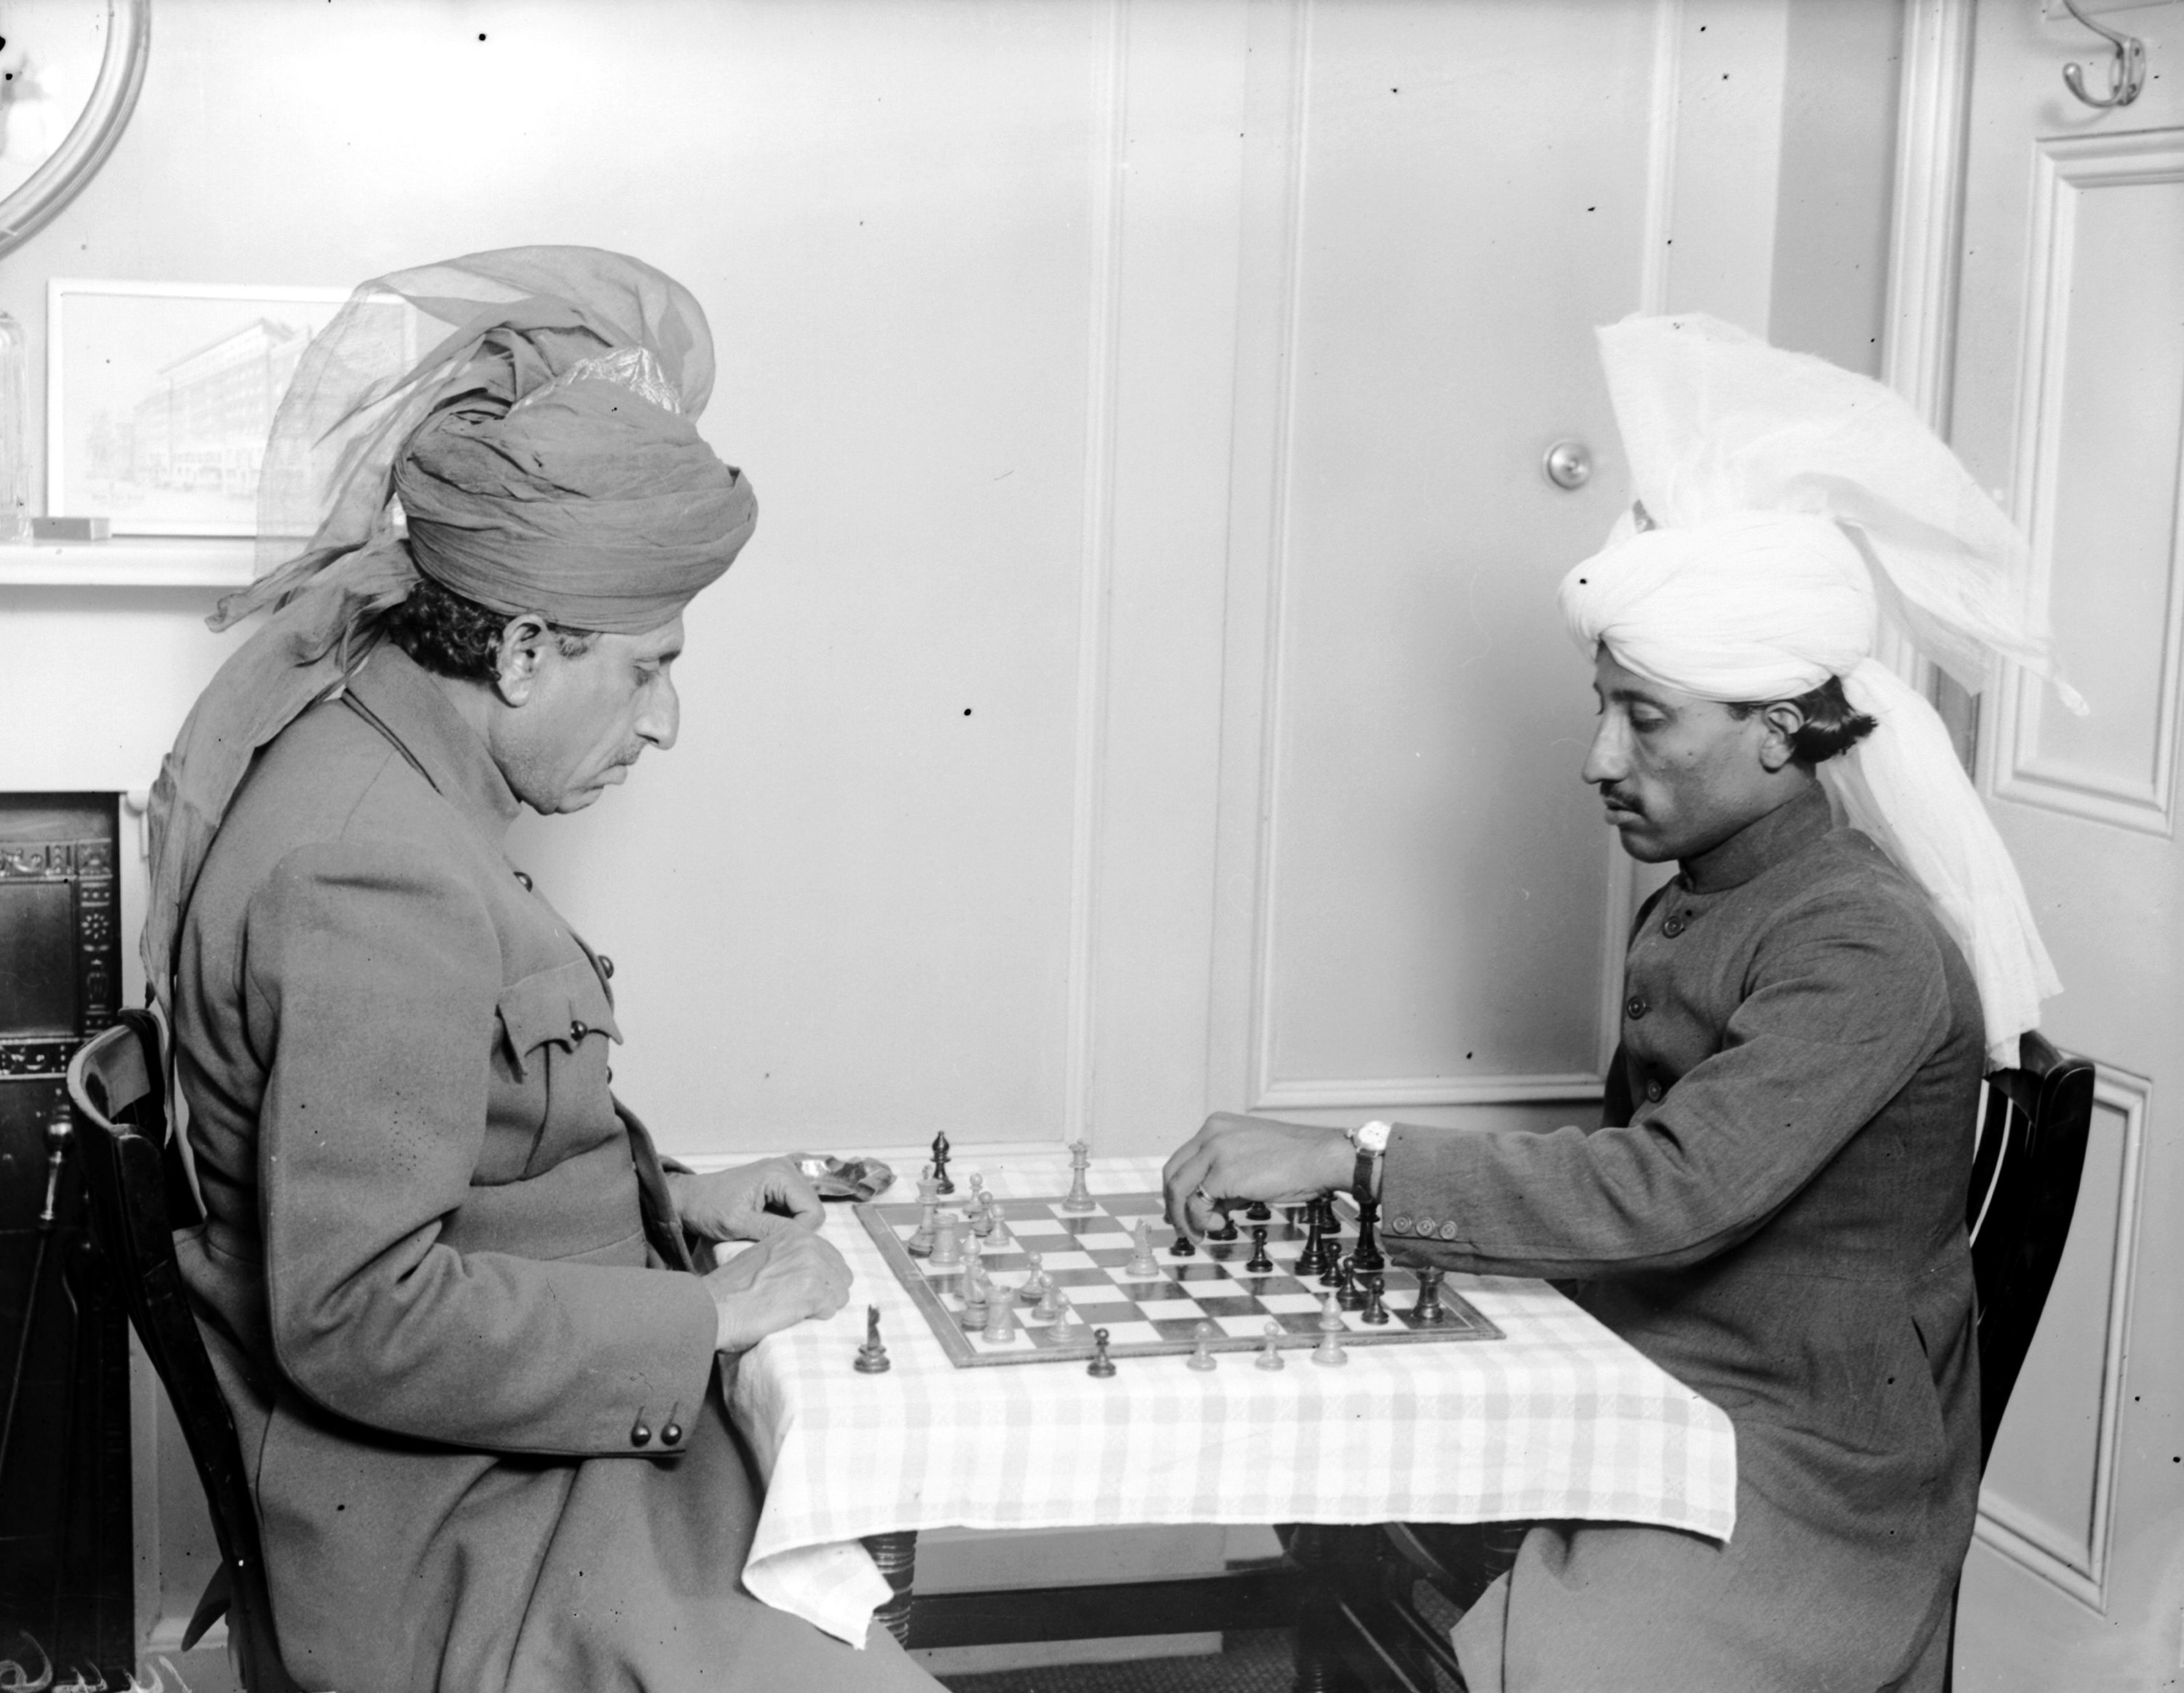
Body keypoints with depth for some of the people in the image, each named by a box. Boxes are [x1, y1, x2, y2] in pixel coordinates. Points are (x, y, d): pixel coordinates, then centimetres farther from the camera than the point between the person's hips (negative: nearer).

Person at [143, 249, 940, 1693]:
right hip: (466, 1567, -10)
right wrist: (712, 1315, -19)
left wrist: (666, 1197, 8)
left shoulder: (354, 741, 8)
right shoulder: (375, 881, -25)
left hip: (514, 1470, 10)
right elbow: (362, 1314, -26)